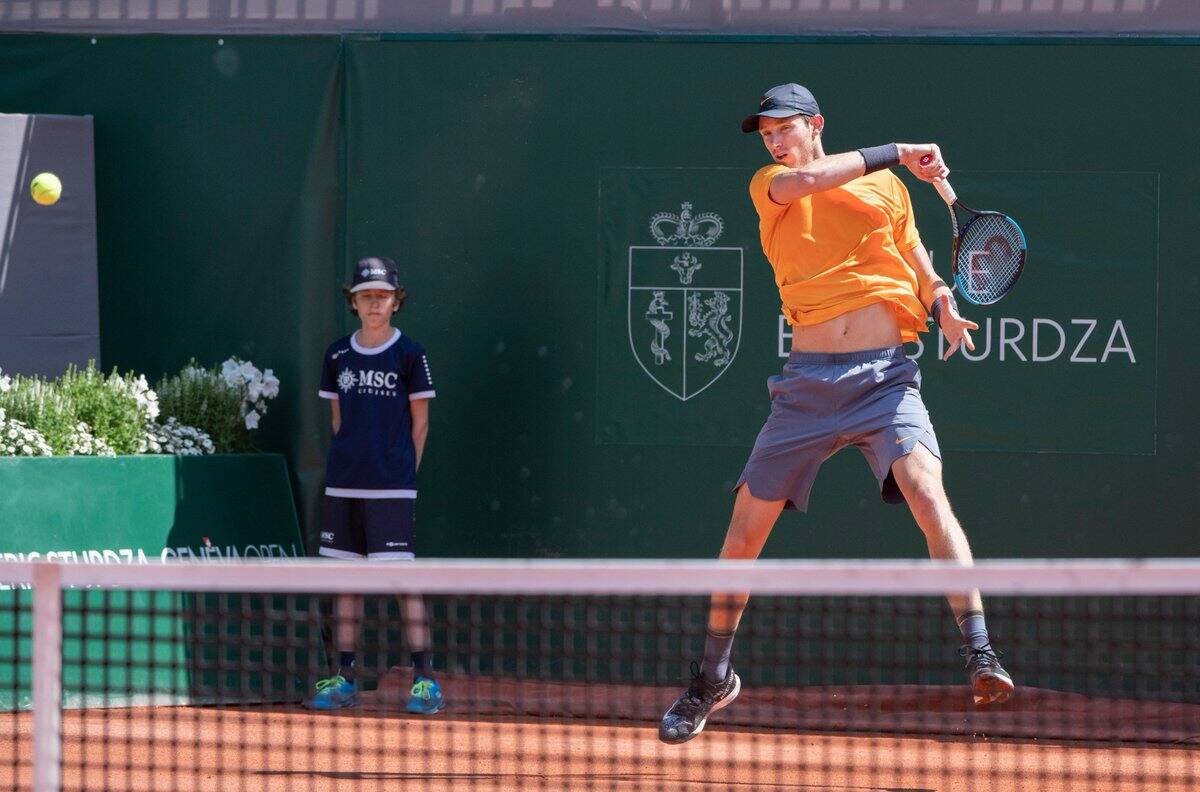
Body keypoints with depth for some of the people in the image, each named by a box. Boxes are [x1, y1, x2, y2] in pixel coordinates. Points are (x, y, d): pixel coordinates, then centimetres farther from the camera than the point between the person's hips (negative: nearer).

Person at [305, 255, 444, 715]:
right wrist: (348, 462, 8)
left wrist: (404, 471, -2)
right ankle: (344, 679, 12)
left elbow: (419, 423, 2)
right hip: (344, 485, 5)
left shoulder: (408, 355, -1)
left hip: (391, 486, -5)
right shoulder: (338, 355, 10)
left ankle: (424, 678, -7)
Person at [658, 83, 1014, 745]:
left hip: (884, 374, -1)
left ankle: (980, 654, -25)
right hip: (808, 379, 1)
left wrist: (941, 304, -4)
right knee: (746, 527, 4)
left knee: (927, 494, -24)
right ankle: (713, 678, 23)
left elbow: (917, 261, 18)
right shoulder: (768, 187, 9)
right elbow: (804, 181, -13)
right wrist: (894, 154, -13)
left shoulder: (887, 188, 10)